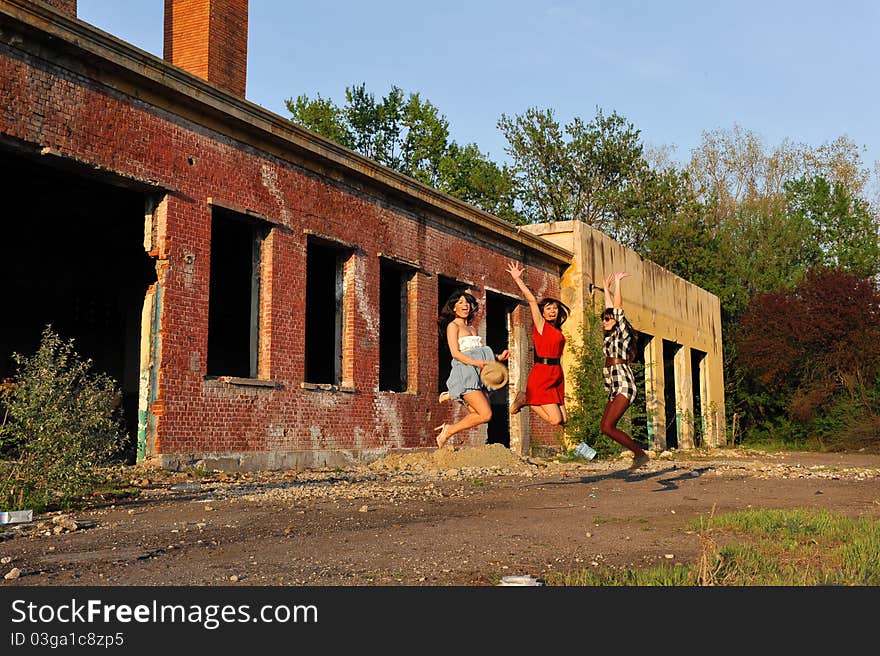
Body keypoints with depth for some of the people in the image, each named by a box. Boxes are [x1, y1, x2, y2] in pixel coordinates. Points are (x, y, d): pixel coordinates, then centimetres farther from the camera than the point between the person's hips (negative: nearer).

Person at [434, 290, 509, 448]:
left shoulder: (472, 327, 24)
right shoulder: (453, 326, 1)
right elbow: (455, 353, -12)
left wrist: (499, 357, 9)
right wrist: (476, 362, -25)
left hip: (477, 375, 8)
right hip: (465, 372, -8)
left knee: (478, 415, -4)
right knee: (486, 415, -16)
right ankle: (448, 432, -4)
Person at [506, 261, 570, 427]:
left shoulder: (559, 333, 18)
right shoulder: (541, 325, -3)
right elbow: (532, 300, -10)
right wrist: (518, 280, -13)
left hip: (556, 376, 7)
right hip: (541, 375, -7)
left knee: (563, 420, 1)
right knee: (556, 420, -14)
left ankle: (528, 400, 15)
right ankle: (526, 399, 6)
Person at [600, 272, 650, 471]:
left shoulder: (623, 333, -3)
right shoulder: (610, 337, 17)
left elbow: (617, 308, -7)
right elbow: (609, 308, 25)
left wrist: (617, 283, -2)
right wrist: (606, 288, 31)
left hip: (624, 385, -9)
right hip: (614, 388, 9)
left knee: (607, 427, -16)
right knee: (605, 427, 3)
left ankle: (640, 454, -8)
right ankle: (639, 452, 9)